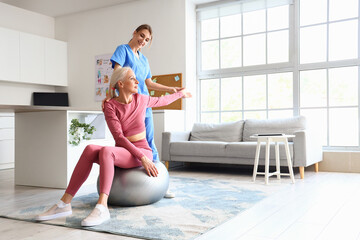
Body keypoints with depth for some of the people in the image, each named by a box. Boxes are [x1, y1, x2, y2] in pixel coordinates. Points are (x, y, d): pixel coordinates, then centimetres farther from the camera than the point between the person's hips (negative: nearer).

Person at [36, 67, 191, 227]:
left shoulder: (140, 99, 1)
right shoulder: (110, 106, -4)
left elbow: (160, 101, 23)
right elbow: (119, 137, -13)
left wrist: (180, 94, 39)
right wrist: (142, 158, -21)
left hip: (142, 153, -2)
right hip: (121, 152, 2)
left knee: (105, 150, -34)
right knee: (90, 150, -30)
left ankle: (102, 208, -45)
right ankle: (64, 204, -32)